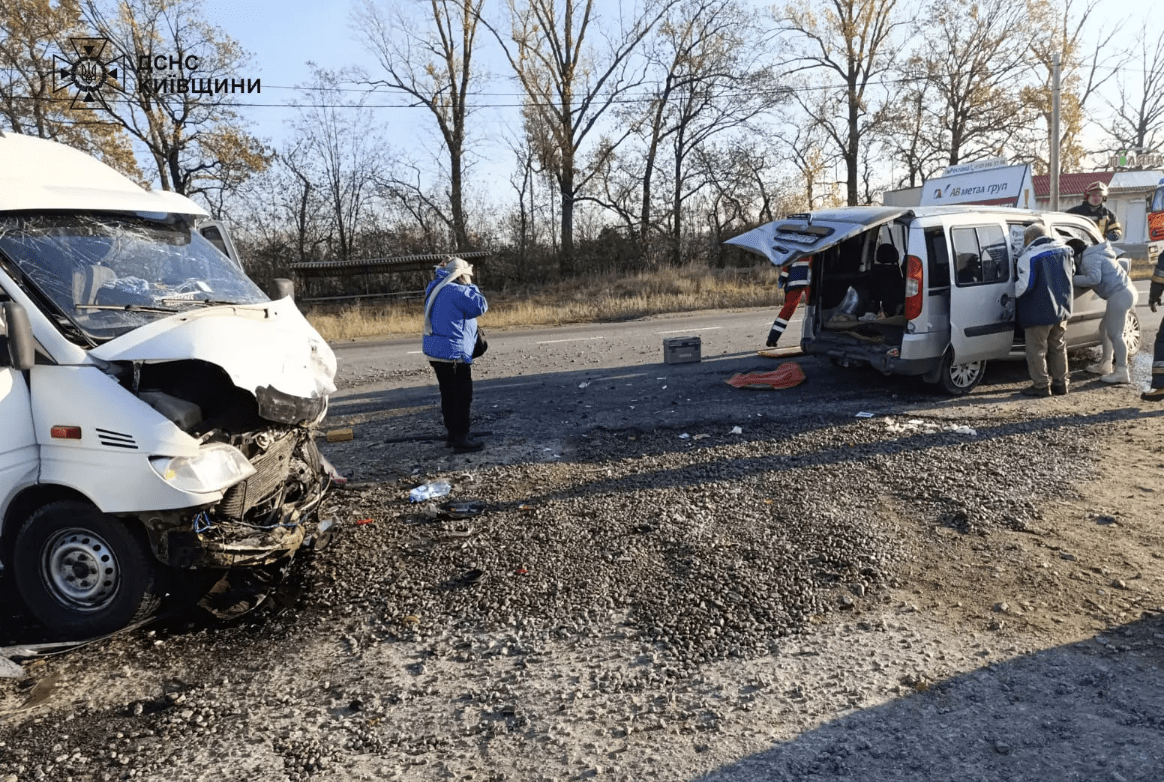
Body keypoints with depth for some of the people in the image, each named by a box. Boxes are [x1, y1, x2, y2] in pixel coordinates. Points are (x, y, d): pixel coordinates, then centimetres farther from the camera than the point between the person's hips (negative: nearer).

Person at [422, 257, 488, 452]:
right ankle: (461, 439, 0)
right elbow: (481, 306, -14)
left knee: (449, 395, 17)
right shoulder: (458, 291, -16)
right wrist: (471, 287, -2)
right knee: (463, 397, -3)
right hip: (454, 353, -10)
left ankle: (453, 434, 26)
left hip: (436, 351, 10)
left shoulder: (436, 288, 12)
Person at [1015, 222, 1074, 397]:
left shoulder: (1029, 257, -19)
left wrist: (1012, 295, -4)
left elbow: (1024, 286, -22)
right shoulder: (1065, 250, 7)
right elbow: (1071, 273, 21)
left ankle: (1041, 386, 6)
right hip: (1061, 310, 8)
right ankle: (1060, 383, 24)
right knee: (1058, 348, 17)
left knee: (1037, 350, 3)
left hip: (1039, 312, -8)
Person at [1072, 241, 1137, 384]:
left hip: (1120, 295, -11)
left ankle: (1122, 372, -8)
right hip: (1125, 292, 11)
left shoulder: (1089, 258, -8)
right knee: (1105, 328, 19)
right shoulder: (1095, 254, 22)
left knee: (1114, 335, -8)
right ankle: (1106, 364, 25)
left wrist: (1072, 279, -12)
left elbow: (1094, 278, -21)